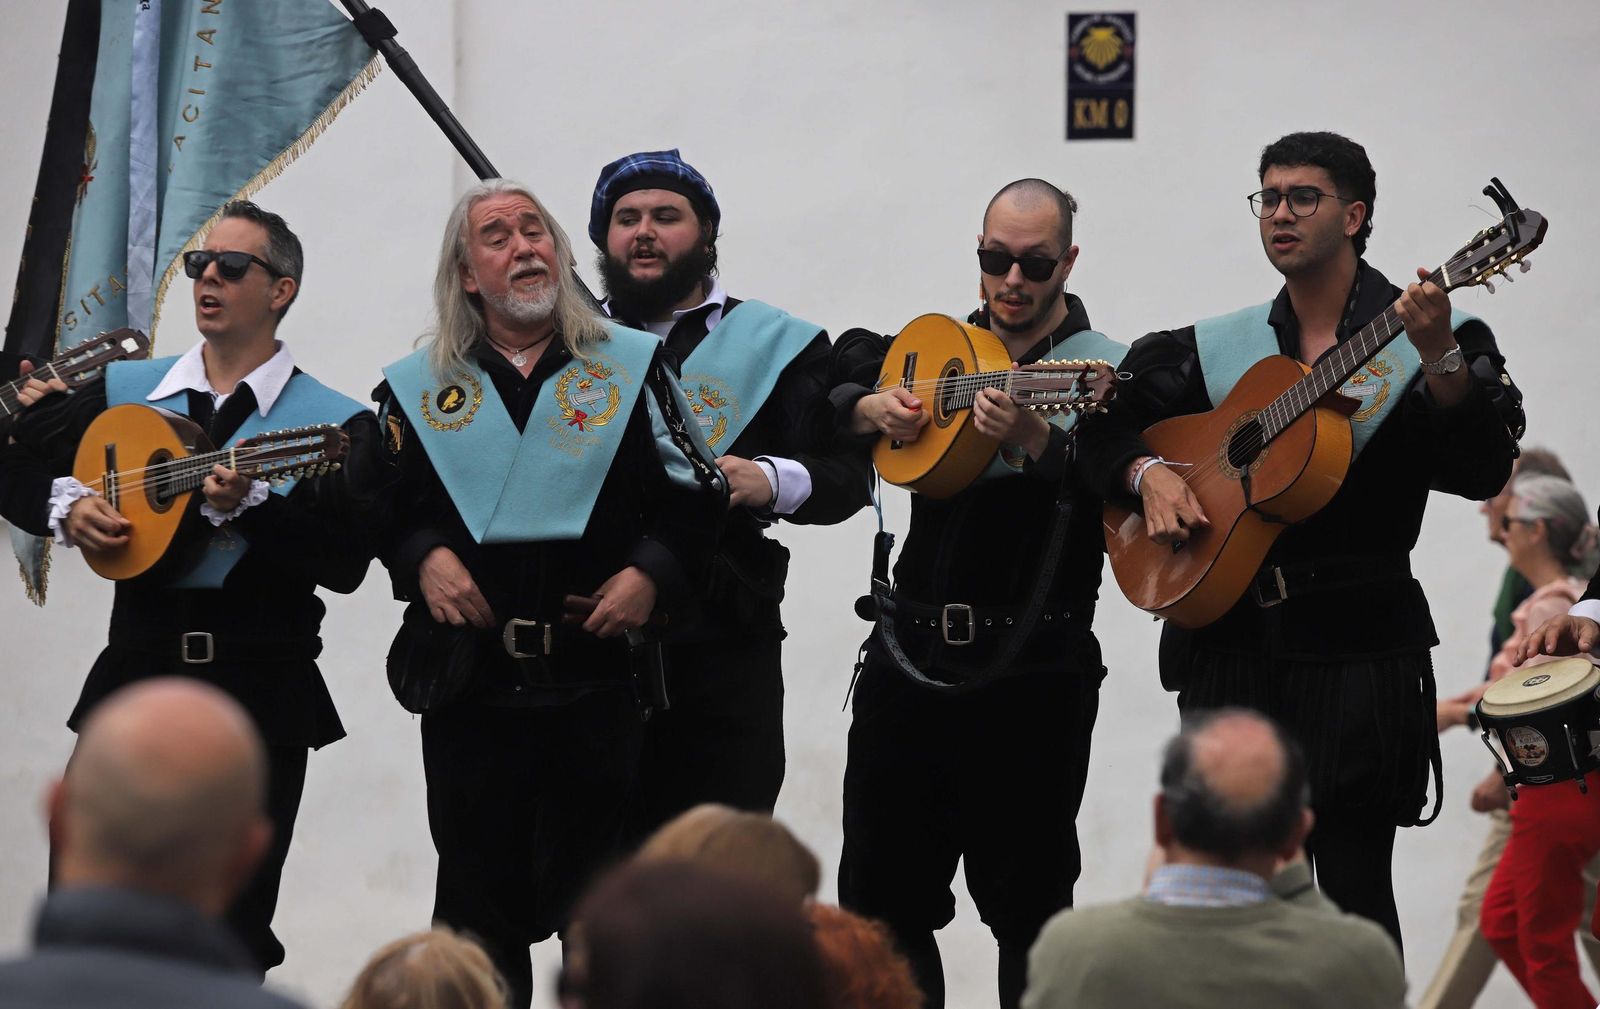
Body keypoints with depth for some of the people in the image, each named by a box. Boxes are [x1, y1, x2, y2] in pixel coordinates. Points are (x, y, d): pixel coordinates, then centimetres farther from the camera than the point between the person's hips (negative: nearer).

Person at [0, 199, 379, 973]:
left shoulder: (333, 423, -1)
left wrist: (247, 504, -23)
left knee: (233, 934, 2)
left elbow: (346, 564, -11)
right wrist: (68, 508, -4)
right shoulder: (125, 389, 12)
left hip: (261, 693, -3)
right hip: (136, 670, 3)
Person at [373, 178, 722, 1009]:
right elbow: (381, 504, 8)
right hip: (468, 683, 1)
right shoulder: (419, 388, 10)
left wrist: (651, 572, -11)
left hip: (596, 678, -1)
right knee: (478, 904, 6)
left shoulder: (629, 366, 7)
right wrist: (423, 558, -10)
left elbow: (691, 496, 4)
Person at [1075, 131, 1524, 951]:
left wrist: (1441, 361, -28)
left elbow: (1482, 472, -13)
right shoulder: (1219, 347, 13)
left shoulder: (1424, 336, 0)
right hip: (1228, 643, 4)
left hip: (1358, 645, -4)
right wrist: (1149, 473, -1)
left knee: (1353, 886, -5)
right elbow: (1108, 422, 19)